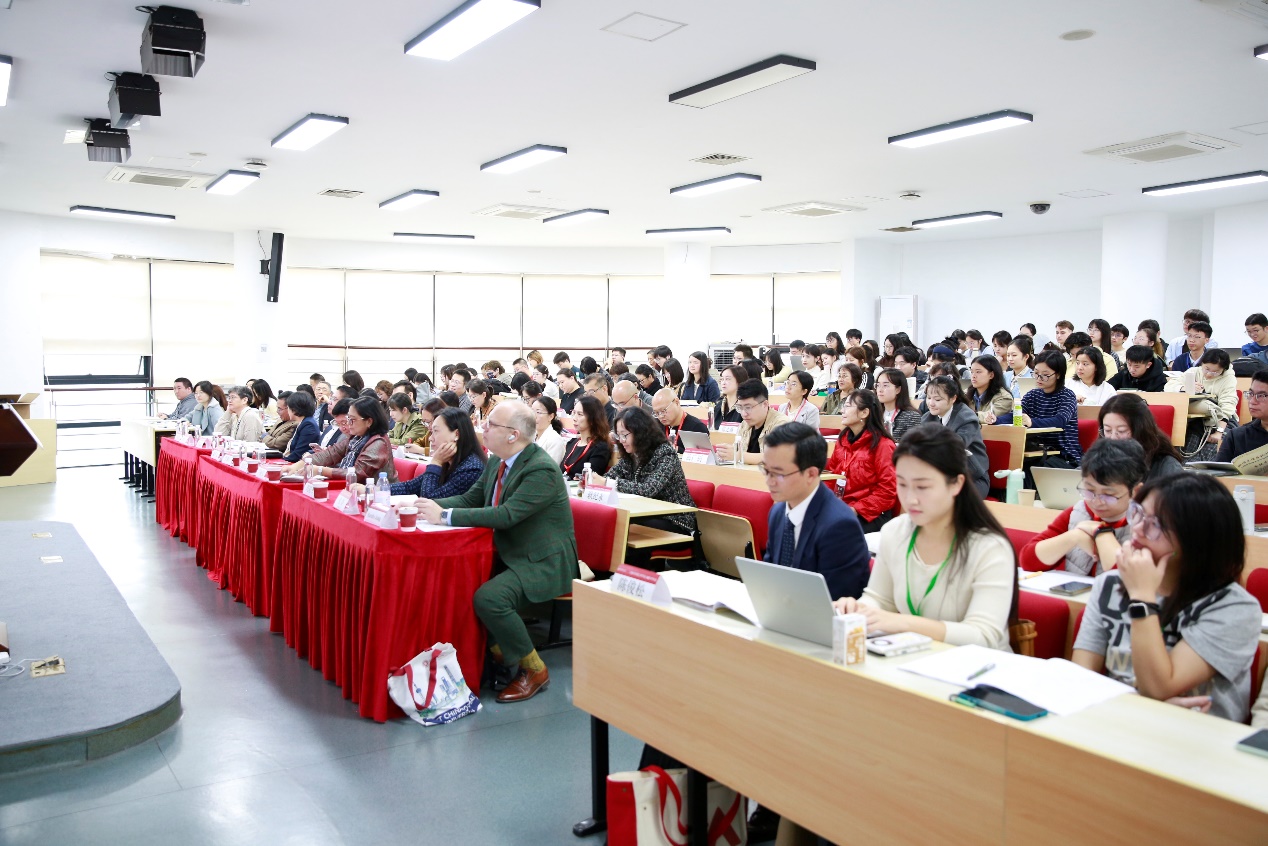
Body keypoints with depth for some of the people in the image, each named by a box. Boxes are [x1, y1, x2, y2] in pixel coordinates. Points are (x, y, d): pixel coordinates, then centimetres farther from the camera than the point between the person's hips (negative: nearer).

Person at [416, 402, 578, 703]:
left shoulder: (542, 469, -22)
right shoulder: (497, 462, 7)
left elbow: (506, 514, -29)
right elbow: (470, 499, 13)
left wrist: (445, 516, -27)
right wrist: (430, 505, -5)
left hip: (544, 562, -9)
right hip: (510, 555, 9)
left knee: (488, 597, -28)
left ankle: (534, 670, -6)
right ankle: (501, 655, 11)